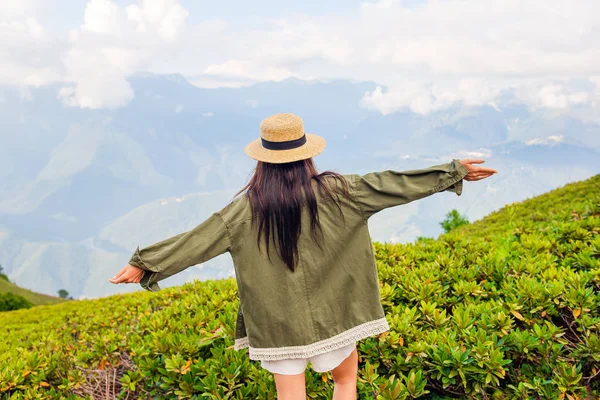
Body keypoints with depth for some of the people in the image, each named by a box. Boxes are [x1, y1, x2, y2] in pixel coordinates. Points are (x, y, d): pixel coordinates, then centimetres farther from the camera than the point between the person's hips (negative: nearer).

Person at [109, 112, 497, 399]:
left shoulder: (247, 206, -11)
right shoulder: (334, 192, -12)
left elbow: (197, 240, -8)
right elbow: (389, 184, -8)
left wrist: (145, 264, 3)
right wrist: (454, 171, 0)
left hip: (277, 322, 0)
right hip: (330, 314, 1)